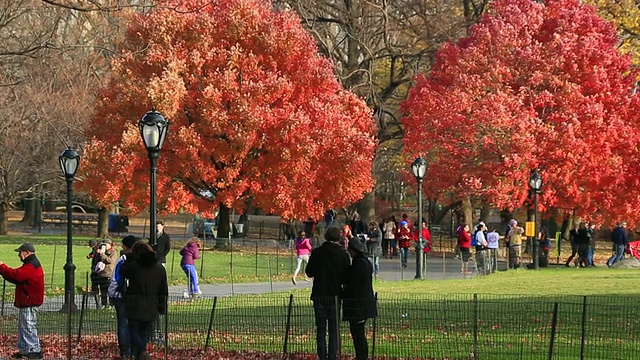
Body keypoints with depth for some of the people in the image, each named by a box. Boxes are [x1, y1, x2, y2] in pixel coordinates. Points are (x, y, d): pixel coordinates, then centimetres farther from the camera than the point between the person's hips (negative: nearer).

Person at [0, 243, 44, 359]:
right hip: (26, 302, 11)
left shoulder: (30, 266, -18)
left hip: (29, 303, -11)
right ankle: (24, 350, 21)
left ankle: (35, 351, -6)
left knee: (28, 327, -8)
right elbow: (17, 276, 15)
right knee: (23, 327, 15)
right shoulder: (32, 264, 19)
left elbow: (15, 275, -27)